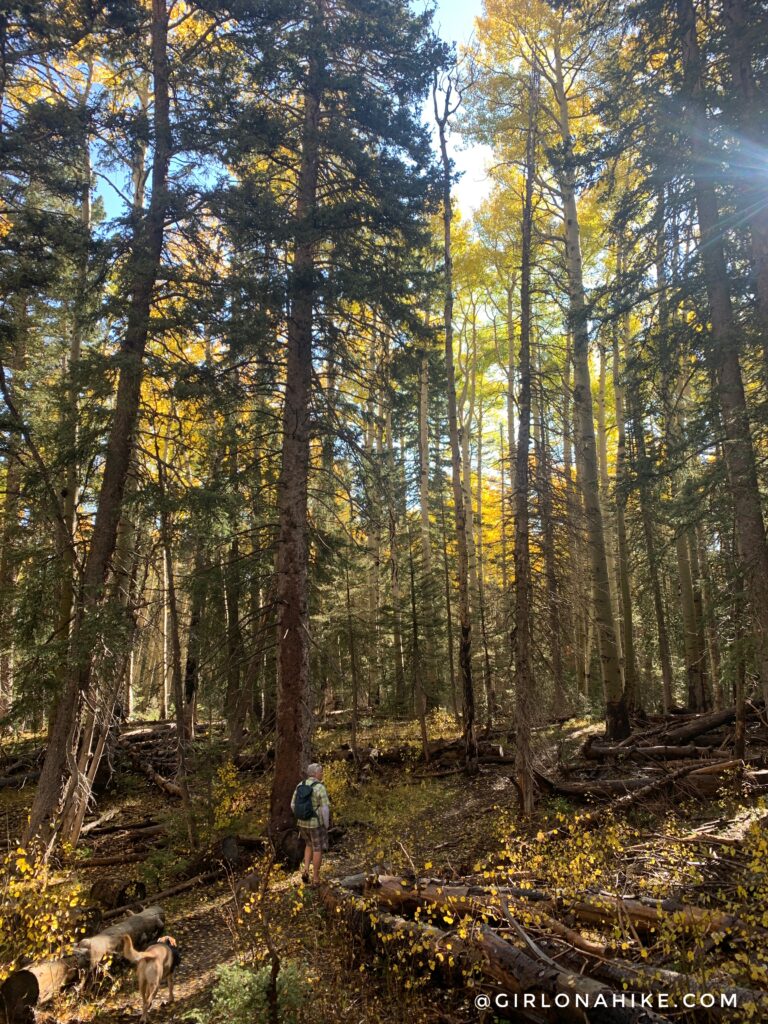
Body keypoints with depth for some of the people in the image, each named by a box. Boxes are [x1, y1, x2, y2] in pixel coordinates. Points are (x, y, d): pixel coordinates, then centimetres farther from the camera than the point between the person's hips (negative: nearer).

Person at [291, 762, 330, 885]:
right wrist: (326, 825, -6)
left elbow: (293, 805, 3)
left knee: (310, 845, 28)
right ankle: (315, 878, 18)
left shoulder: (300, 785, -3)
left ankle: (305, 870, 16)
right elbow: (325, 809, -20)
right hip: (316, 824, -5)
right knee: (318, 849, 12)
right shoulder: (320, 788, -22)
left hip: (303, 823, 5)